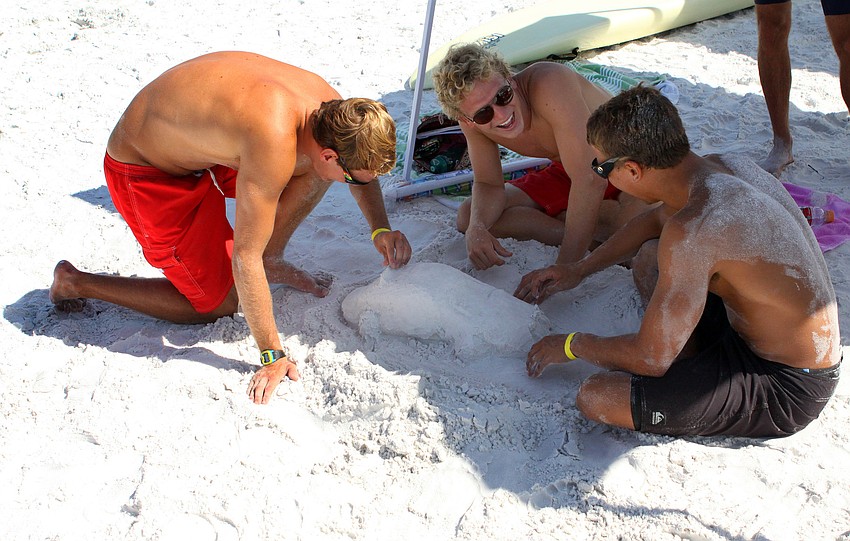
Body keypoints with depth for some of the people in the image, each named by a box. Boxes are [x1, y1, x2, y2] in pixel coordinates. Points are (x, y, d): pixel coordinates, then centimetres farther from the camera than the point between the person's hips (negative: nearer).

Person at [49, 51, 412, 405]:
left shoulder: (328, 103, -14)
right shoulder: (275, 145, -39)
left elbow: (361, 158, 9)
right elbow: (244, 256, -33)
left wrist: (380, 229, -5)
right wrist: (272, 356, -27)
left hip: (190, 138, 8)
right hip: (146, 172, -7)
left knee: (316, 171, -3)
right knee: (218, 303, 0)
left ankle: (271, 261, 15)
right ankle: (76, 283, 10)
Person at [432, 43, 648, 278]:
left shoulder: (550, 83, -36)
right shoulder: (474, 119, -15)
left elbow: (591, 180, -38)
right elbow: (489, 184, -3)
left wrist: (564, 268, -39)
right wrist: (476, 228, -26)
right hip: (567, 173, 7)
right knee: (468, 216, -8)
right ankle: (598, 232, -12)